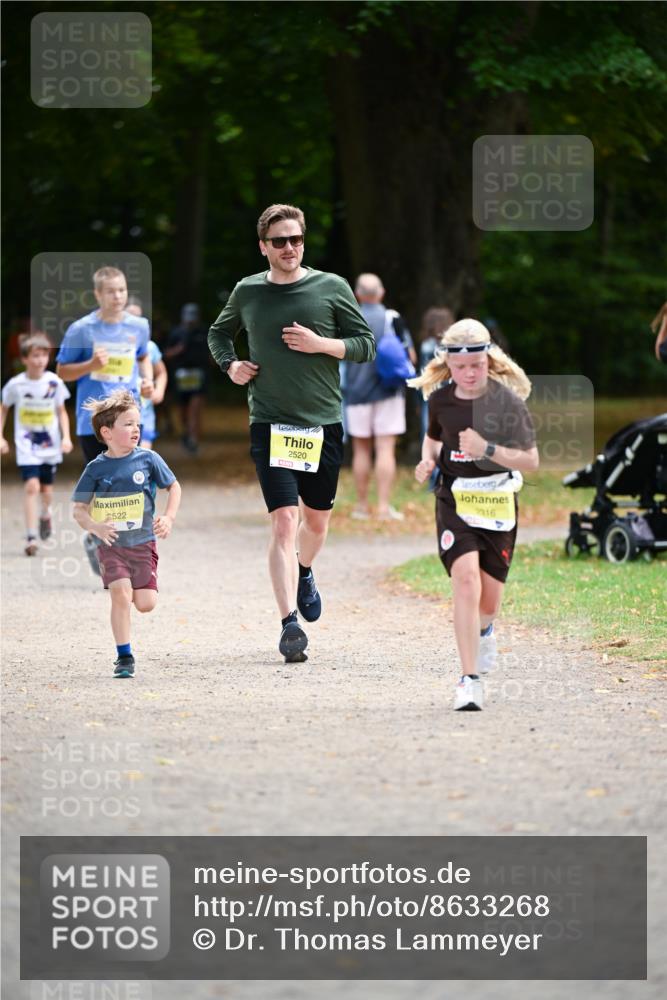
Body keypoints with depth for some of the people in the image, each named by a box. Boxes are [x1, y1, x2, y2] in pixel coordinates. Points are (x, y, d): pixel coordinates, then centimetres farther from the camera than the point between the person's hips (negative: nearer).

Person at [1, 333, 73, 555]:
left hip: (50, 445, 2)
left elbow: (61, 412, 5)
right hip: (26, 446, -2)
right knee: (32, 486, -16)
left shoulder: (54, 382, -5)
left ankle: (45, 514, 45)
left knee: (46, 489, 9)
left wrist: (66, 437, -6)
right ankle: (31, 537, -14)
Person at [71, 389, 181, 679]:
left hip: (143, 543, 1)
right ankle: (124, 657, -5)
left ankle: (135, 591, 33)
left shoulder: (147, 459, -2)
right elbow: (79, 509, 0)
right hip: (111, 545, -1)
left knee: (145, 603, -5)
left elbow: (174, 486, 11)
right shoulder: (96, 469, -3)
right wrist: (95, 526, -21)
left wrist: (169, 518, -4)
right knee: (120, 594, -17)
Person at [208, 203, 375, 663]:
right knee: (284, 521, -13)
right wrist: (230, 365, 4)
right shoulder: (248, 292, 4)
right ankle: (290, 625, -17)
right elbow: (219, 333, 24)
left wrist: (320, 344, -13)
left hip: (324, 424, 1)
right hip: (270, 425, -1)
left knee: (317, 520, 15)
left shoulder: (332, 288, 0)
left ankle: (304, 572, 49)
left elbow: (367, 345, 2)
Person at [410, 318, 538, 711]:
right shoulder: (440, 400, 0)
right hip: (455, 501, 1)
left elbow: (531, 461, -12)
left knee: (489, 599, 7)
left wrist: (487, 449, -25)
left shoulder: (507, 401, -11)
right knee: (466, 578, -21)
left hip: (498, 504, -1)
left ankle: (484, 629, 47)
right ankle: (469, 679, -20)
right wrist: (428, 460, 0)